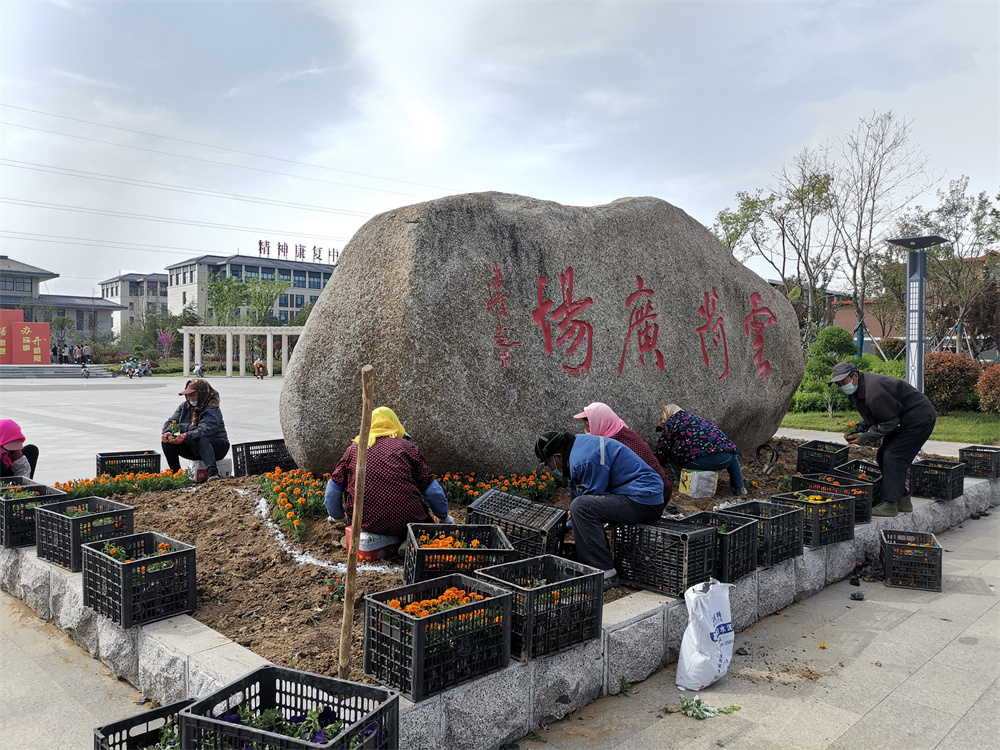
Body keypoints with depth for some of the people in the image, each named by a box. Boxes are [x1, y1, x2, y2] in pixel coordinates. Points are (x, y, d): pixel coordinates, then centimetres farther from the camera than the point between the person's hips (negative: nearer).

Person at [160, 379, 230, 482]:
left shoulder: (212, 410, -17)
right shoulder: (185, 406, 6)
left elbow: (205, 431, -32)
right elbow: (171, 421, 2)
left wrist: (186, 436, -45)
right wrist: (168, 432, -21)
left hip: (216, 446, -7)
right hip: (193, 448, 7)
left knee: (202, 440, -40)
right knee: (167, 441, -10)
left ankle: (213, 473, -58)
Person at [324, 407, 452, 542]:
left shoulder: (354, 448, 13)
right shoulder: (406, 447, 8)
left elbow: (333, 489, 13)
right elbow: (431, 489, 8)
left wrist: (336, 514, 33)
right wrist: (444, 516, 24)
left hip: (366, 524, 3)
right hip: (405, 523, -2)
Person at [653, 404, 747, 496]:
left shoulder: (671, 423, 11)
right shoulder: (697, 418, 33)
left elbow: (661, 449, 9)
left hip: (701, 461, -6)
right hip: (725, 459, 6)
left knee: (671, 454, 14)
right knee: (732, 454, 40)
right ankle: (739, 487, 33)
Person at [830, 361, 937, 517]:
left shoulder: (873, 391, -30)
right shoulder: (857, 389, 3)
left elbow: (890, 421, -24)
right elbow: (872, 417, 15)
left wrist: (866, 437, -20)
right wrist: (858, 430, -1)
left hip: (920, 420, -11)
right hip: (905, 420, 11)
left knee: (892, 457, -16)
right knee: (884, 456, 10)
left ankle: (889, 505, -14)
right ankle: (903, 500, 18)